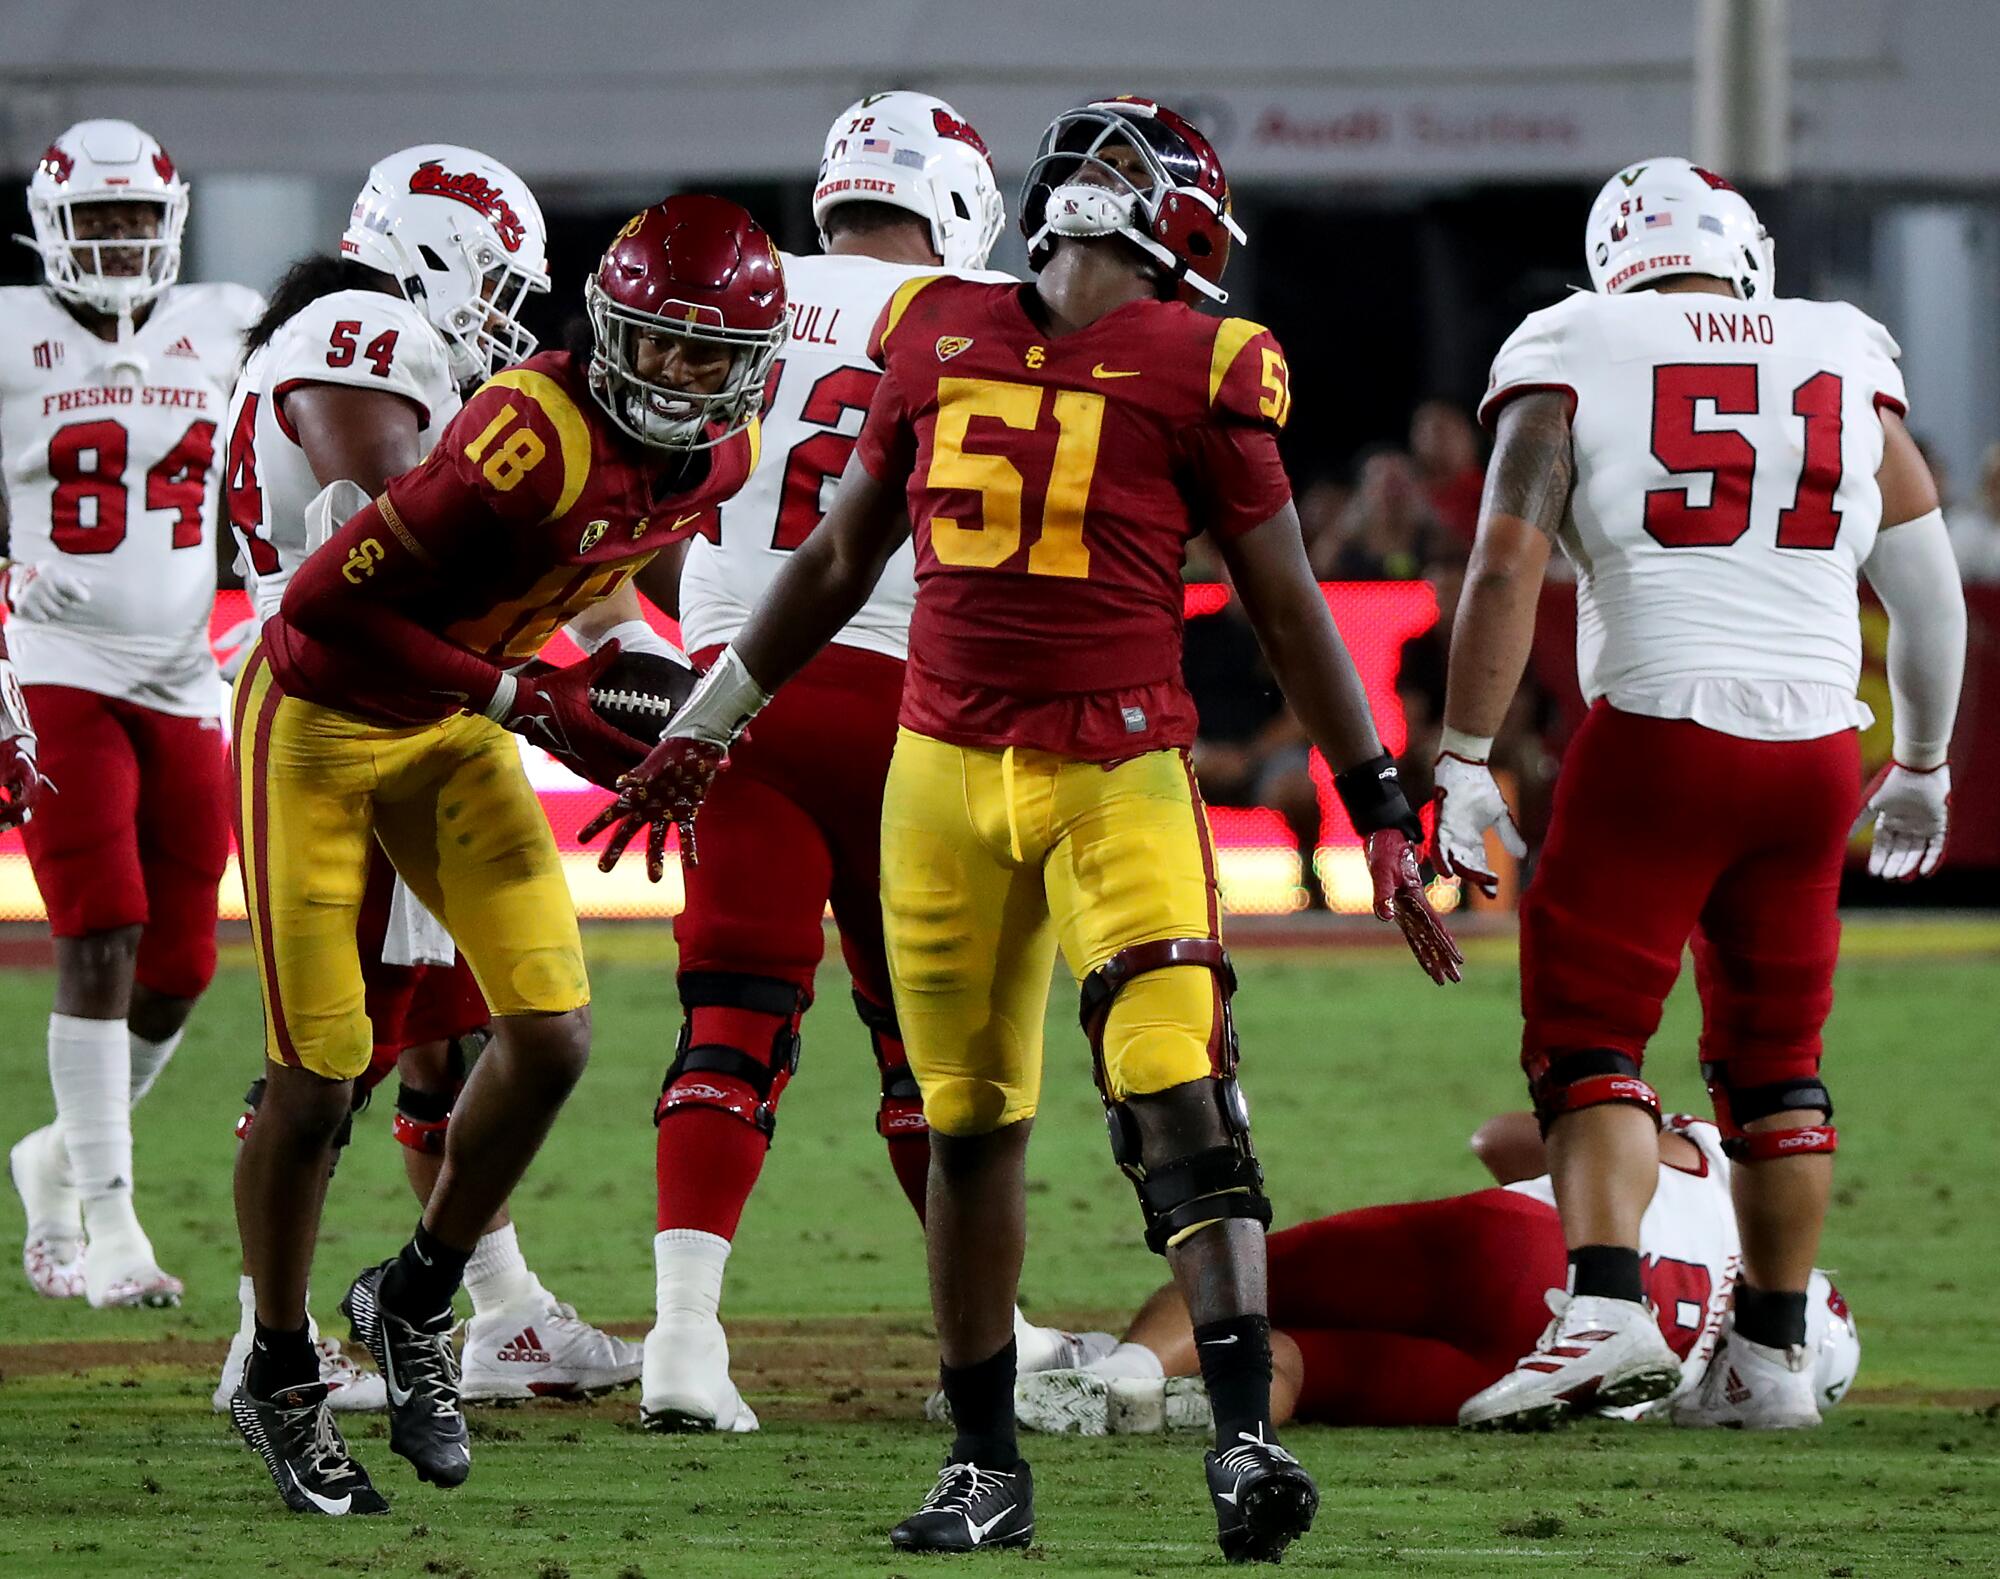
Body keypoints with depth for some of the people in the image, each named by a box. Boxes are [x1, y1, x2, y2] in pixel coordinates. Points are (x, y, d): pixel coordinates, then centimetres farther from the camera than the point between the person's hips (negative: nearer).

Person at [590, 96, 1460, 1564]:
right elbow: (839, 560, 22)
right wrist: (703, 728, 25)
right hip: (944, 769, 4)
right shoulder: (942, 337, 10)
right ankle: (986, 1467, 18)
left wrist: (1384, 817, 3)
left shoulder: (1196, 368, -1)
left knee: (1181, 1097, -17)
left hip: (1118, 775, -4)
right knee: (971, 1124, 9)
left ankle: (1247, 1440, -20)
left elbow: (1290, 610, 4)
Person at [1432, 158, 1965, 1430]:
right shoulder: (1846, 362, 13)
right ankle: (1773, 1355, 16)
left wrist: (1465, 765, -4)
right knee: (1777, 1060, 15)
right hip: (1815, 744, 3)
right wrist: (1923, 767, 31)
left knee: (1589, 1036, 1)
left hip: (1658, 737, -3)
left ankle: (1607, 1301, -20)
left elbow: (1506, 569, -7)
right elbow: (1930, 591, 19)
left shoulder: (1576, 359, 3)